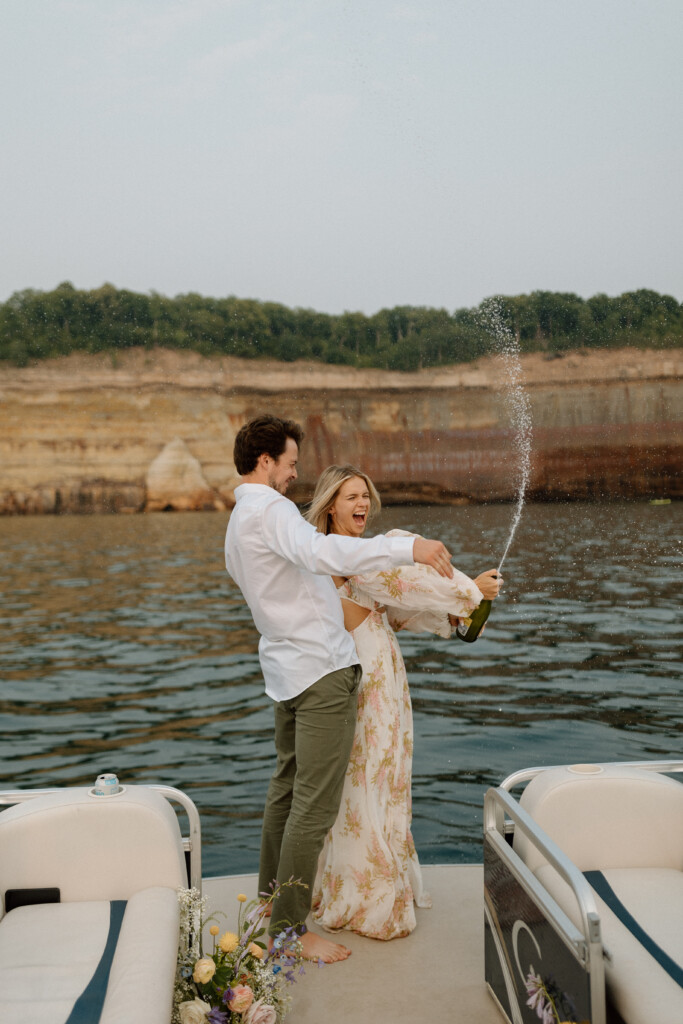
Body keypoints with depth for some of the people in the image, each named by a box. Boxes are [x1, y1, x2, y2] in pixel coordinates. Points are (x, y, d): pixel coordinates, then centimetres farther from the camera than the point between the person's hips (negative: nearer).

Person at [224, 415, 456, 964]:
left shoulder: (239, 522, 17)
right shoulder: (270, 509, -16)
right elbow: (320, 552, -35)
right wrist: (407, 548, -41)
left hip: (285, 668, 11)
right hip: (321, 669, -11)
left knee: (287, 786, 21)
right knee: (315, 805, -5)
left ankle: (273, 894, 34)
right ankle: (289, 928, 2)